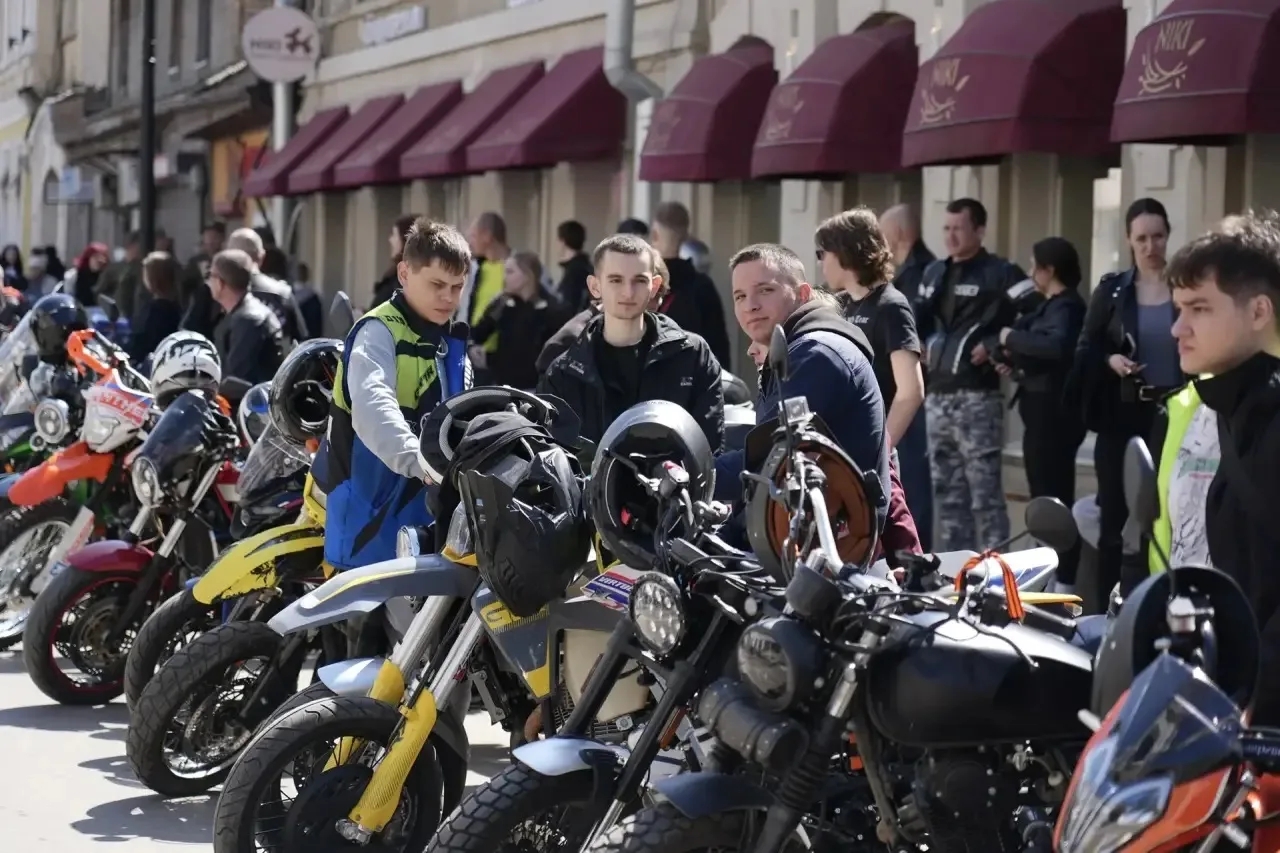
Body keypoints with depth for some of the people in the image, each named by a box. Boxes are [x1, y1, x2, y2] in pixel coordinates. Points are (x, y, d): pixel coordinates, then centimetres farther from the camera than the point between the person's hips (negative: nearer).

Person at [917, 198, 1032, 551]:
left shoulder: (1000, 273, -6)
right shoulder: (934, 273, 17)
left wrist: (995, 348, -15)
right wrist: (922, 348, 10)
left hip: (977, 398, -8)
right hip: (937, 396, 8)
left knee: (984, 491, -8)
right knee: (946, 489, 12)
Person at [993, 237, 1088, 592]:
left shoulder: (1066, 307, -14)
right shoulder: (1055, 305, 16)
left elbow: (1057, 346, -34)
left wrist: (1012, 338, -22)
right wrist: (1017, 363, 3)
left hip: (1053, 413, -11)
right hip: (1045, 411, 11)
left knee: (1053, 498, -9)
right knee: (1048, 496, 16)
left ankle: (1064, 583, -7)